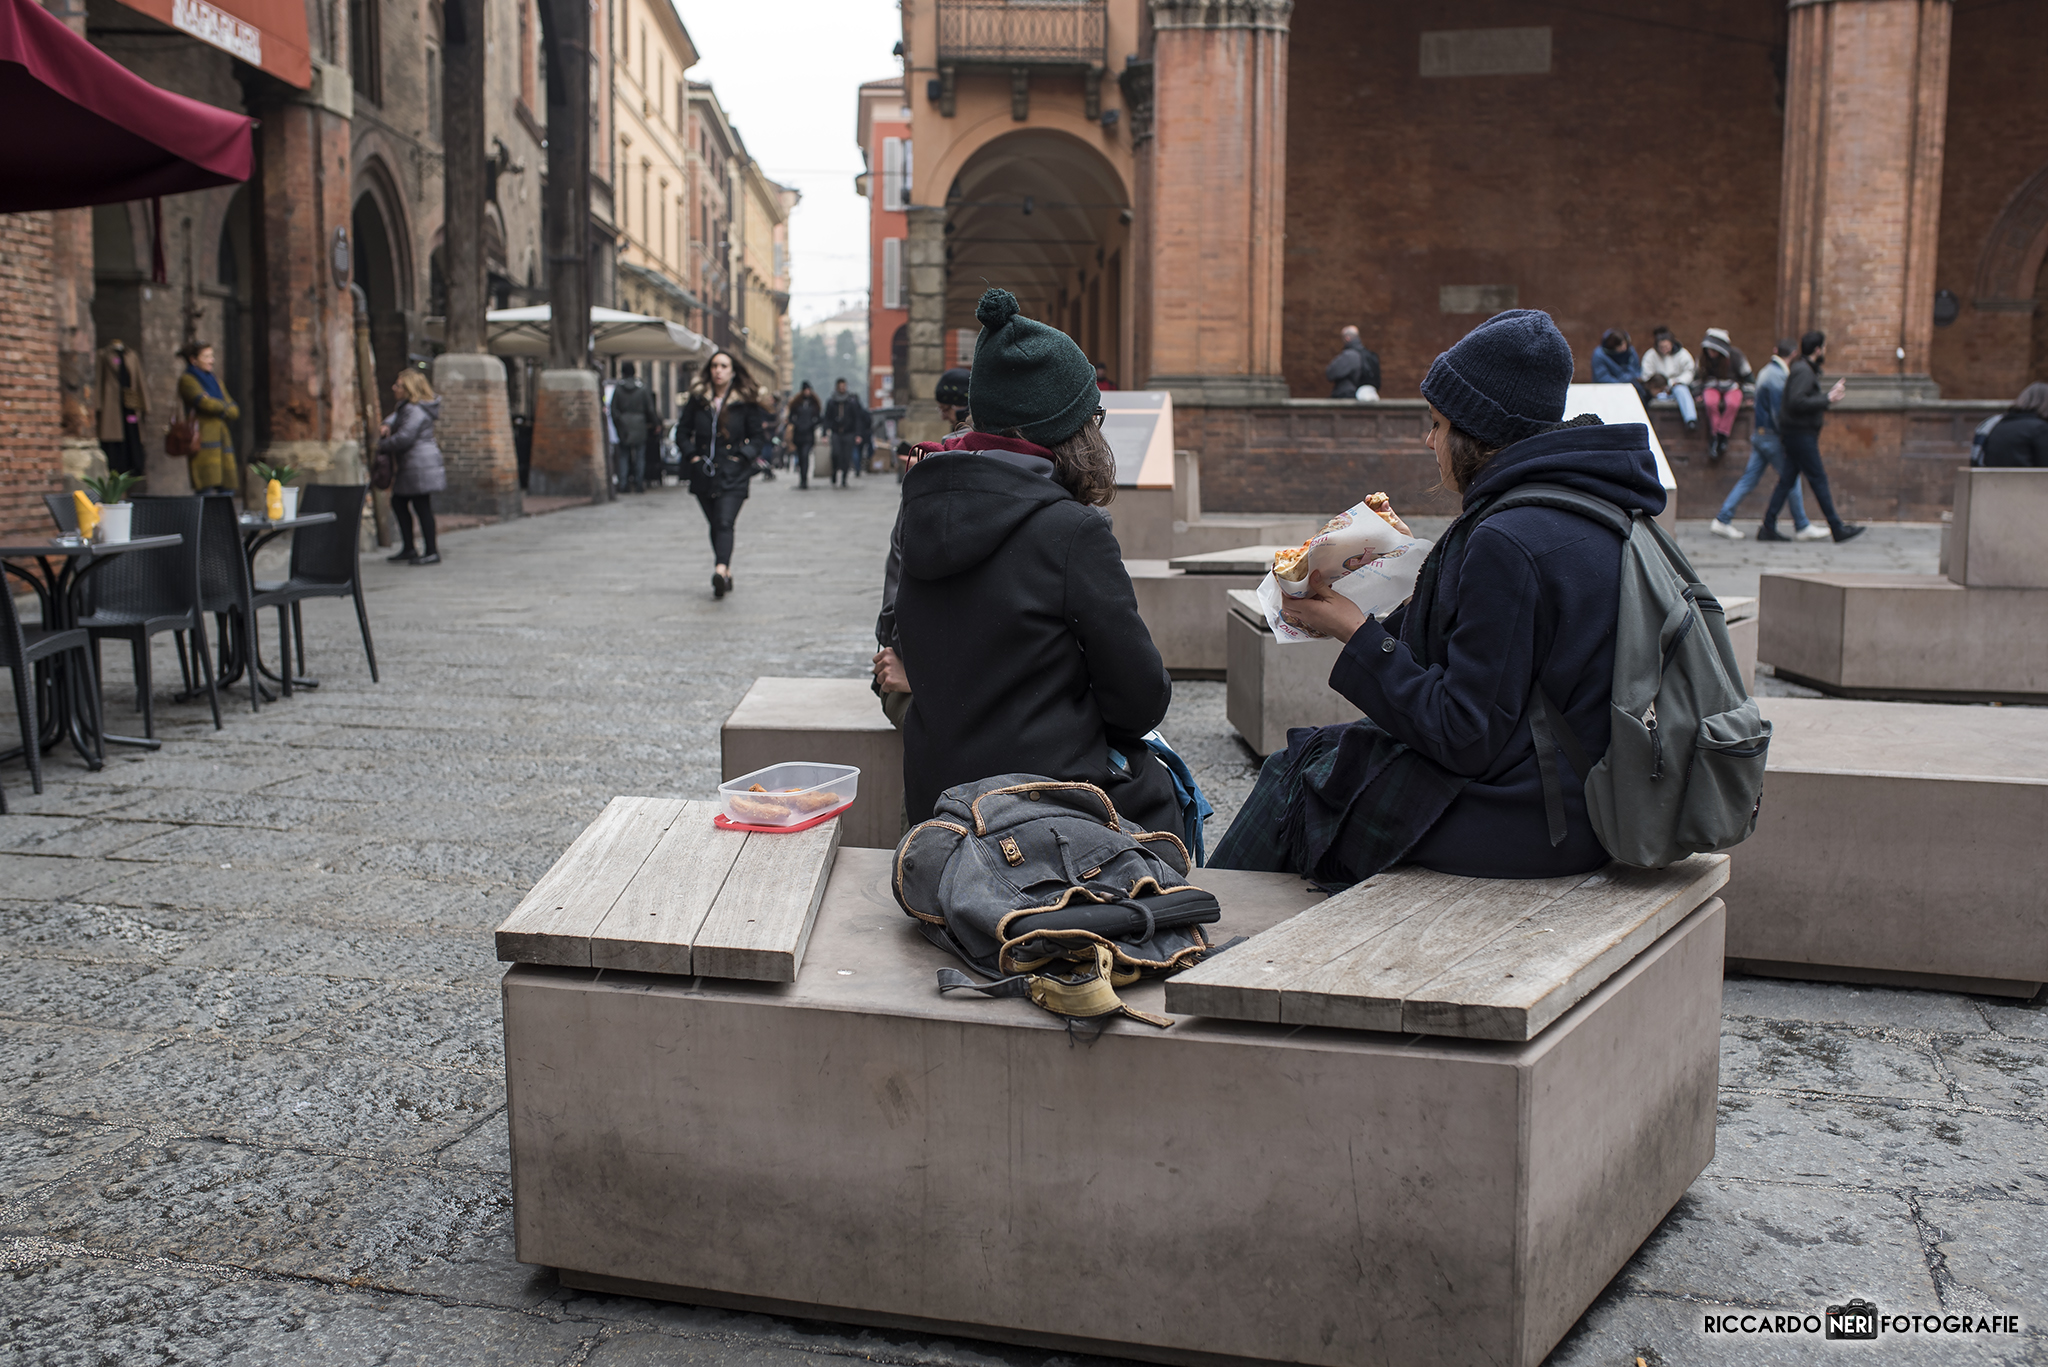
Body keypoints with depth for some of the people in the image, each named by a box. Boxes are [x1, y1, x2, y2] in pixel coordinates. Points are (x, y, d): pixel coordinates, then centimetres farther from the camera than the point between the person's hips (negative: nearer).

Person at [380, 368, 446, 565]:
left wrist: (382, 445, -6)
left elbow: (404, 437, -22)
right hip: (411, 465, 11)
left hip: (420, 464, -11)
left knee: (422, 507, -6)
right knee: (398, 502, 16)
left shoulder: (415, 411, -18)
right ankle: (408, 549, 22)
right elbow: (397, 417, 29)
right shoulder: (406, 406, 15)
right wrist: (387, 425, 5)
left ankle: (432, 552, -1)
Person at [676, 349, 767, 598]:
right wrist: (692, 456, -2)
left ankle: (721, 570, -35)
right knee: (715, 525, 10)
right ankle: (726, 575, 21)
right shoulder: (697, 399, 7)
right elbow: (682, 432, 12)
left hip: (733, 475, -4)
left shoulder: (745, 402, 0)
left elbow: (756, 438, 5)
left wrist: (741, 457, -10)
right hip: (703, 474, 4)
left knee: (725, 523, -19)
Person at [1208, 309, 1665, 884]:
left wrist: (1358, 633, -15)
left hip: (1514, 824, -9)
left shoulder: (1507, 543, -25)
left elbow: (1465, 739, -23)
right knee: (1318, 751, 20)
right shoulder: (1592, 511, 5)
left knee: (1296, 770, 10)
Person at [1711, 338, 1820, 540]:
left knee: (1750, 478, 8)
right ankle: (1801, 527, 6)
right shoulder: (1777, 376, -17)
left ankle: (1722, 520, 6)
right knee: (1791, 478, -1)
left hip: (1759, 434, 9)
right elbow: (1777, 412, -21)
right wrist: (1787, 439, -17)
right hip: (1771, 436, -9)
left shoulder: (1768, 371, 14)